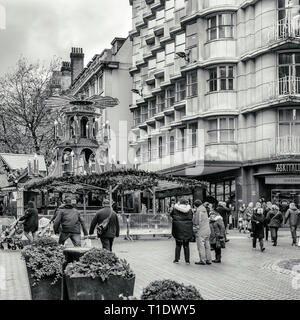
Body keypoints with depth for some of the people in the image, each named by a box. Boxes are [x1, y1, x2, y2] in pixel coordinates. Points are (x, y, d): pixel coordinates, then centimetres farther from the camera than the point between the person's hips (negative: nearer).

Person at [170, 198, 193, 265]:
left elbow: (171, 215, 11)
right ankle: (187, 260, 6)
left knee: (178, 244, 12)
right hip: (187, 229, 0)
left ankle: (176, 259, 11)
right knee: (186, 245, 8)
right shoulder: (189, 209, -1)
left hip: (178, 229, 0)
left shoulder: (175, 208, -2)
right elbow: (191, 218, 3)